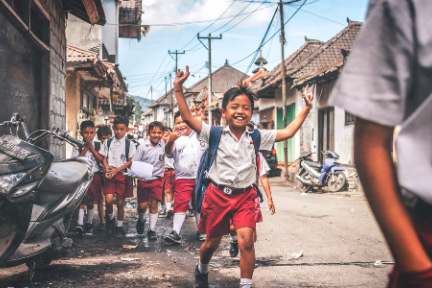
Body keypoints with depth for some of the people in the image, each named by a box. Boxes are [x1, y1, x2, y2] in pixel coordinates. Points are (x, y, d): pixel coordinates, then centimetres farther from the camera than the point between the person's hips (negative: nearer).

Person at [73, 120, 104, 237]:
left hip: (95, 176, 2)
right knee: (81, 201, -12)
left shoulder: (98, 146, 5)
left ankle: (89, 224, 23)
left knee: (91, 202, 10)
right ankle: (79, 224, -19)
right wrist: (85, 148, -12)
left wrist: (92, 148, -10)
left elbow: (101, 160, -5)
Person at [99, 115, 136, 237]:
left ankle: (119, 226, 19)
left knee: (120, 202, 3)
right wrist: (107, 169, -11)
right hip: (109, 175, 1)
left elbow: (130, 161, 0)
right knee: (109, 200, -14)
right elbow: (104, 159, 9)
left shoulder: (129, 144, 3)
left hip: (122, 174, -1)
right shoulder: (108, 142, 9)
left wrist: (117, 170, -11)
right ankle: (110, 218, 16)